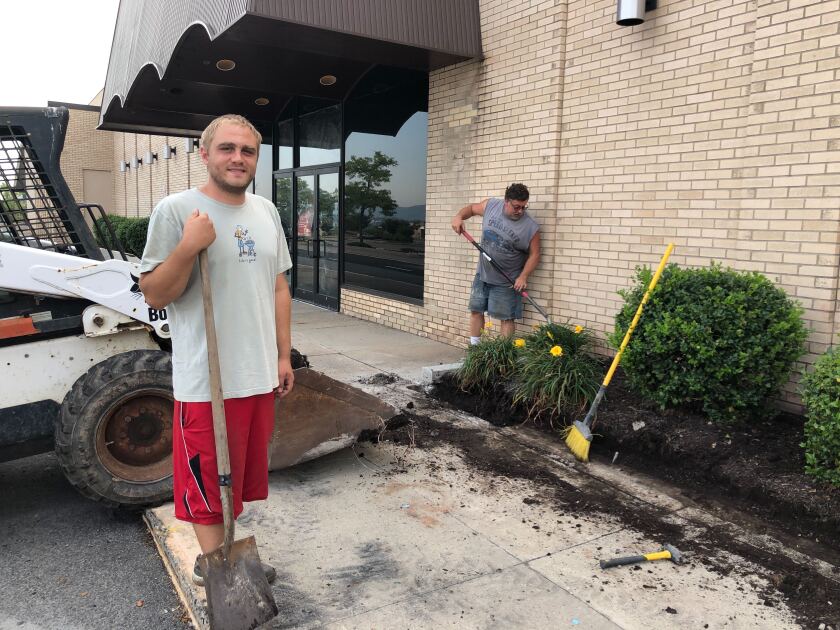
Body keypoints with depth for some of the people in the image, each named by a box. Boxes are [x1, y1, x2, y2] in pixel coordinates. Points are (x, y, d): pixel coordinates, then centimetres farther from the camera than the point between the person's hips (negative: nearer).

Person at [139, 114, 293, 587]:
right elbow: (154, 295, -10)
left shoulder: (266, 212, 9)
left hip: (261, 375, 6)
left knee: (245, 472, 20)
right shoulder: (176, 210, -10)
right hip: (207, 381, -6)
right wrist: (189, 247, -26)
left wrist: (284, 356, 12)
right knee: (209, 481, 6)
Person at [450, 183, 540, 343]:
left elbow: (534, 255, -9)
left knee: (507, 317, 1)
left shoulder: (531, 227, -17)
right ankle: (474, 347, 25)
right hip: (482, 275, 4)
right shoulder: (491, 205, -8)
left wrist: (523, 277, -20)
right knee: (476, 310, 12)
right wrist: (458, 216, -11)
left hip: (507, 281, -4)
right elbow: (472, 208, 10)